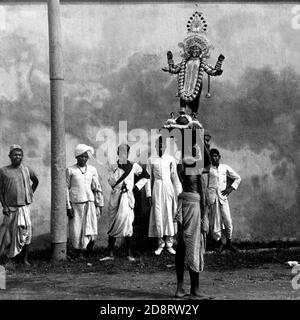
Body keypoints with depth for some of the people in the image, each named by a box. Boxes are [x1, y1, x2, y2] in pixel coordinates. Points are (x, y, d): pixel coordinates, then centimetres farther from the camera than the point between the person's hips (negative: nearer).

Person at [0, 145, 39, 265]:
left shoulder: (27, 169, 5)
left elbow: (36, 181, 23)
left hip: (25, 206, 1)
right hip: (10, 207, -1)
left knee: (25, 232, -2)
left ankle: (25, 258, 6)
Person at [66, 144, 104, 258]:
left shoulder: (92, 170, 9)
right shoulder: (70, 170, 1)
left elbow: (97, 188, 13)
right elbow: (66, 189, 1)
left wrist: (100, 204, 10)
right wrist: (68, 207, -4)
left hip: (90, 203, 2)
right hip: (75, 204, -2)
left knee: (91, 231, -5)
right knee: (76, 231, 0)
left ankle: (89, 254, 10)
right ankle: (78, 254, 15)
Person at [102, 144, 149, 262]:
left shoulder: (133, 166, 3)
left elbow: (145, 176, 15)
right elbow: (111, 182, -2)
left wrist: (136, 187, 7)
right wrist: (116, 170, -13)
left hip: (127, 197, -1)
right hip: (115, 197, 1)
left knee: (127, 223, -5)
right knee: (113, 225, 4)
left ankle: (129, 253, 7)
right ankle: (110, 253, 10)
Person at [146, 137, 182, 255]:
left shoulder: (170, 159, 3)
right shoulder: (151, 160, 3)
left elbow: (175, 177, 7)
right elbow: (149, 178, 5)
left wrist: (179, 192, 6)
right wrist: (149, 194, 1)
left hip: (168, 188, 0)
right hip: (157, 189, 0)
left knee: (169, 215, 0)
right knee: (158, 216, -1)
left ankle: (169, 244, 8)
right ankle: (160, 243, 9)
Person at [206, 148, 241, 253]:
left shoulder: (225, 168, 10)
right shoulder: (208, 168, 6)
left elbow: (238, 178, 15)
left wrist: (231, 188, 5)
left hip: (223, 197, 1)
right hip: (212, 197, -1)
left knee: (228, 221, -1)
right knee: (214, 222, 0)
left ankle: (229, 243, 17)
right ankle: (219, 243, 17)